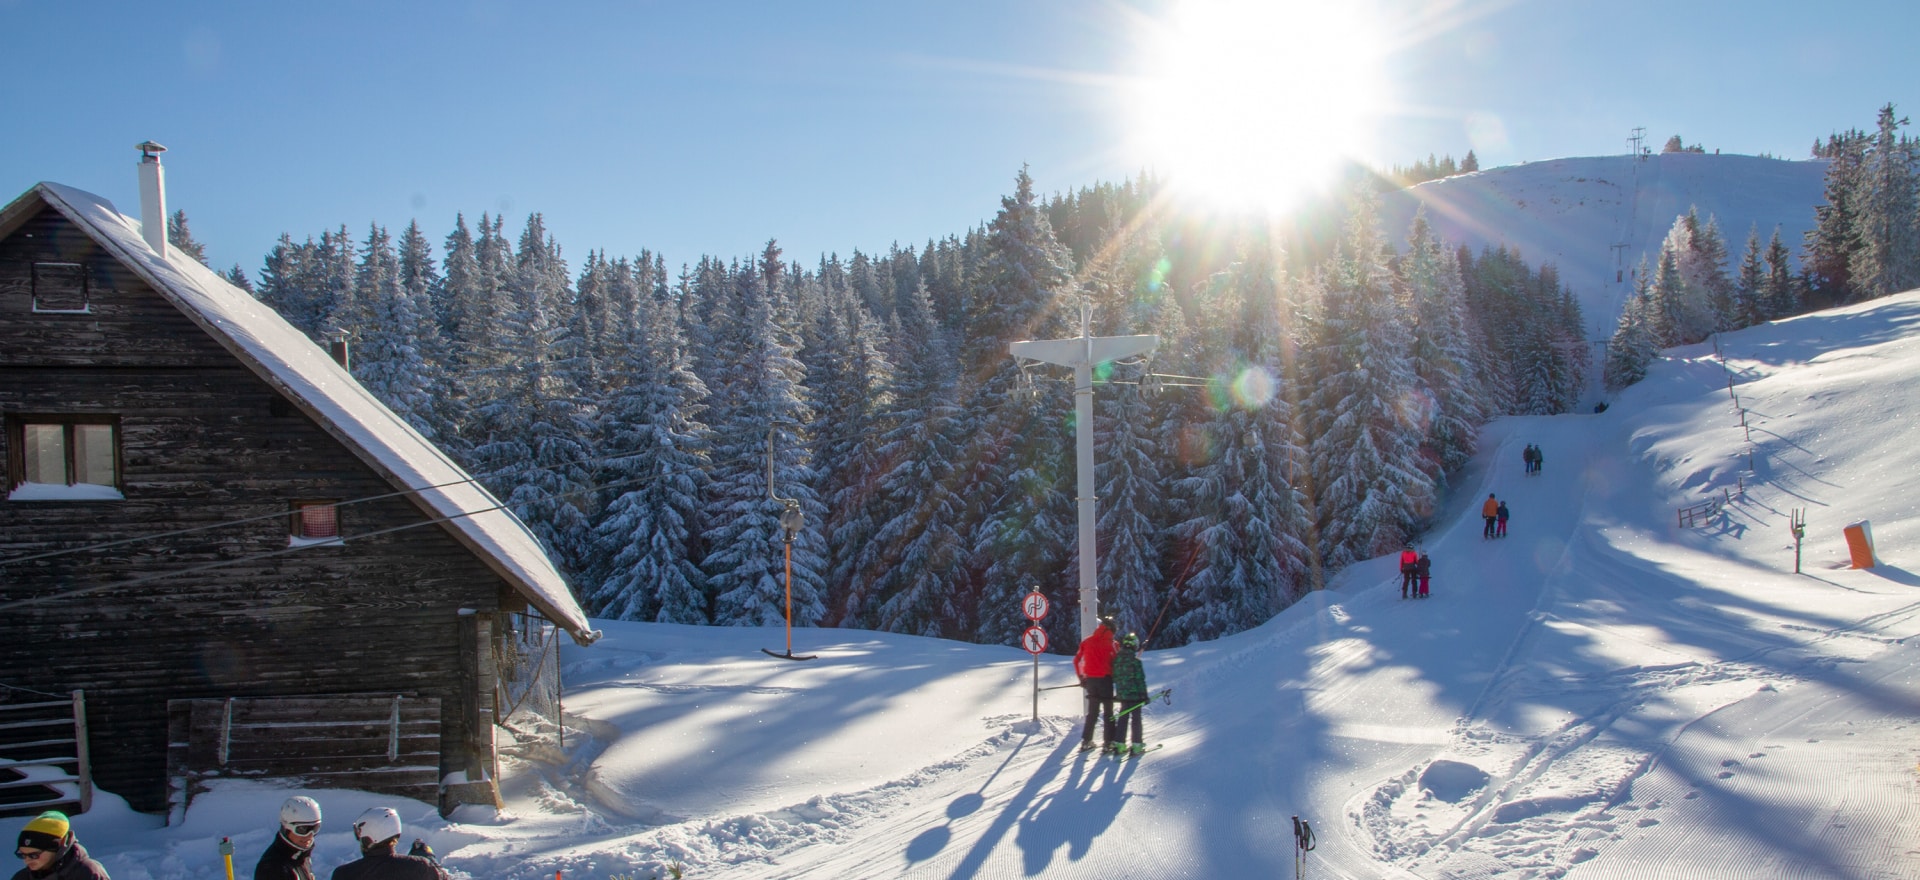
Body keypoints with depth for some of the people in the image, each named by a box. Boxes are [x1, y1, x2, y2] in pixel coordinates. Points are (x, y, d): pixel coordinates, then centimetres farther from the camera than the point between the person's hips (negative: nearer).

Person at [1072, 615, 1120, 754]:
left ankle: (1086, 740, 11)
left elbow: (1076, 660, 9)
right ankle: (1109, 741, 0)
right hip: (1105, 679, -4)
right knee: (1108, 712, 3)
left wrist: (1081, 677, 15)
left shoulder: (1087, 642, 6)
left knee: (1092, 711, 14)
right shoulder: (1111, 644, -7)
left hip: (1090, 680, 4)